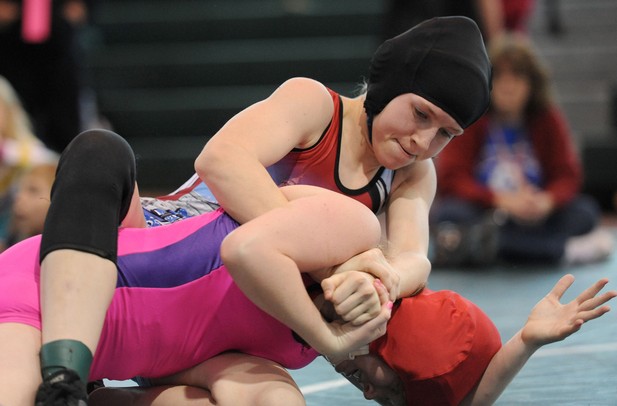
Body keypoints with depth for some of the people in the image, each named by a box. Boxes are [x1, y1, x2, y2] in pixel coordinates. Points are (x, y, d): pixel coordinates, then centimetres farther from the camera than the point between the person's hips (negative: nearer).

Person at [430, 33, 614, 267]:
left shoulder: (548, 119, 5)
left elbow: (567, 175, 0)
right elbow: (452, 179, -12)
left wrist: (547, 200, -25)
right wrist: (502, 200, -29)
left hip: (534, 213, 3)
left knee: (586, 210, -21)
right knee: (446, 213, -36)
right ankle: (565, 249, -38)